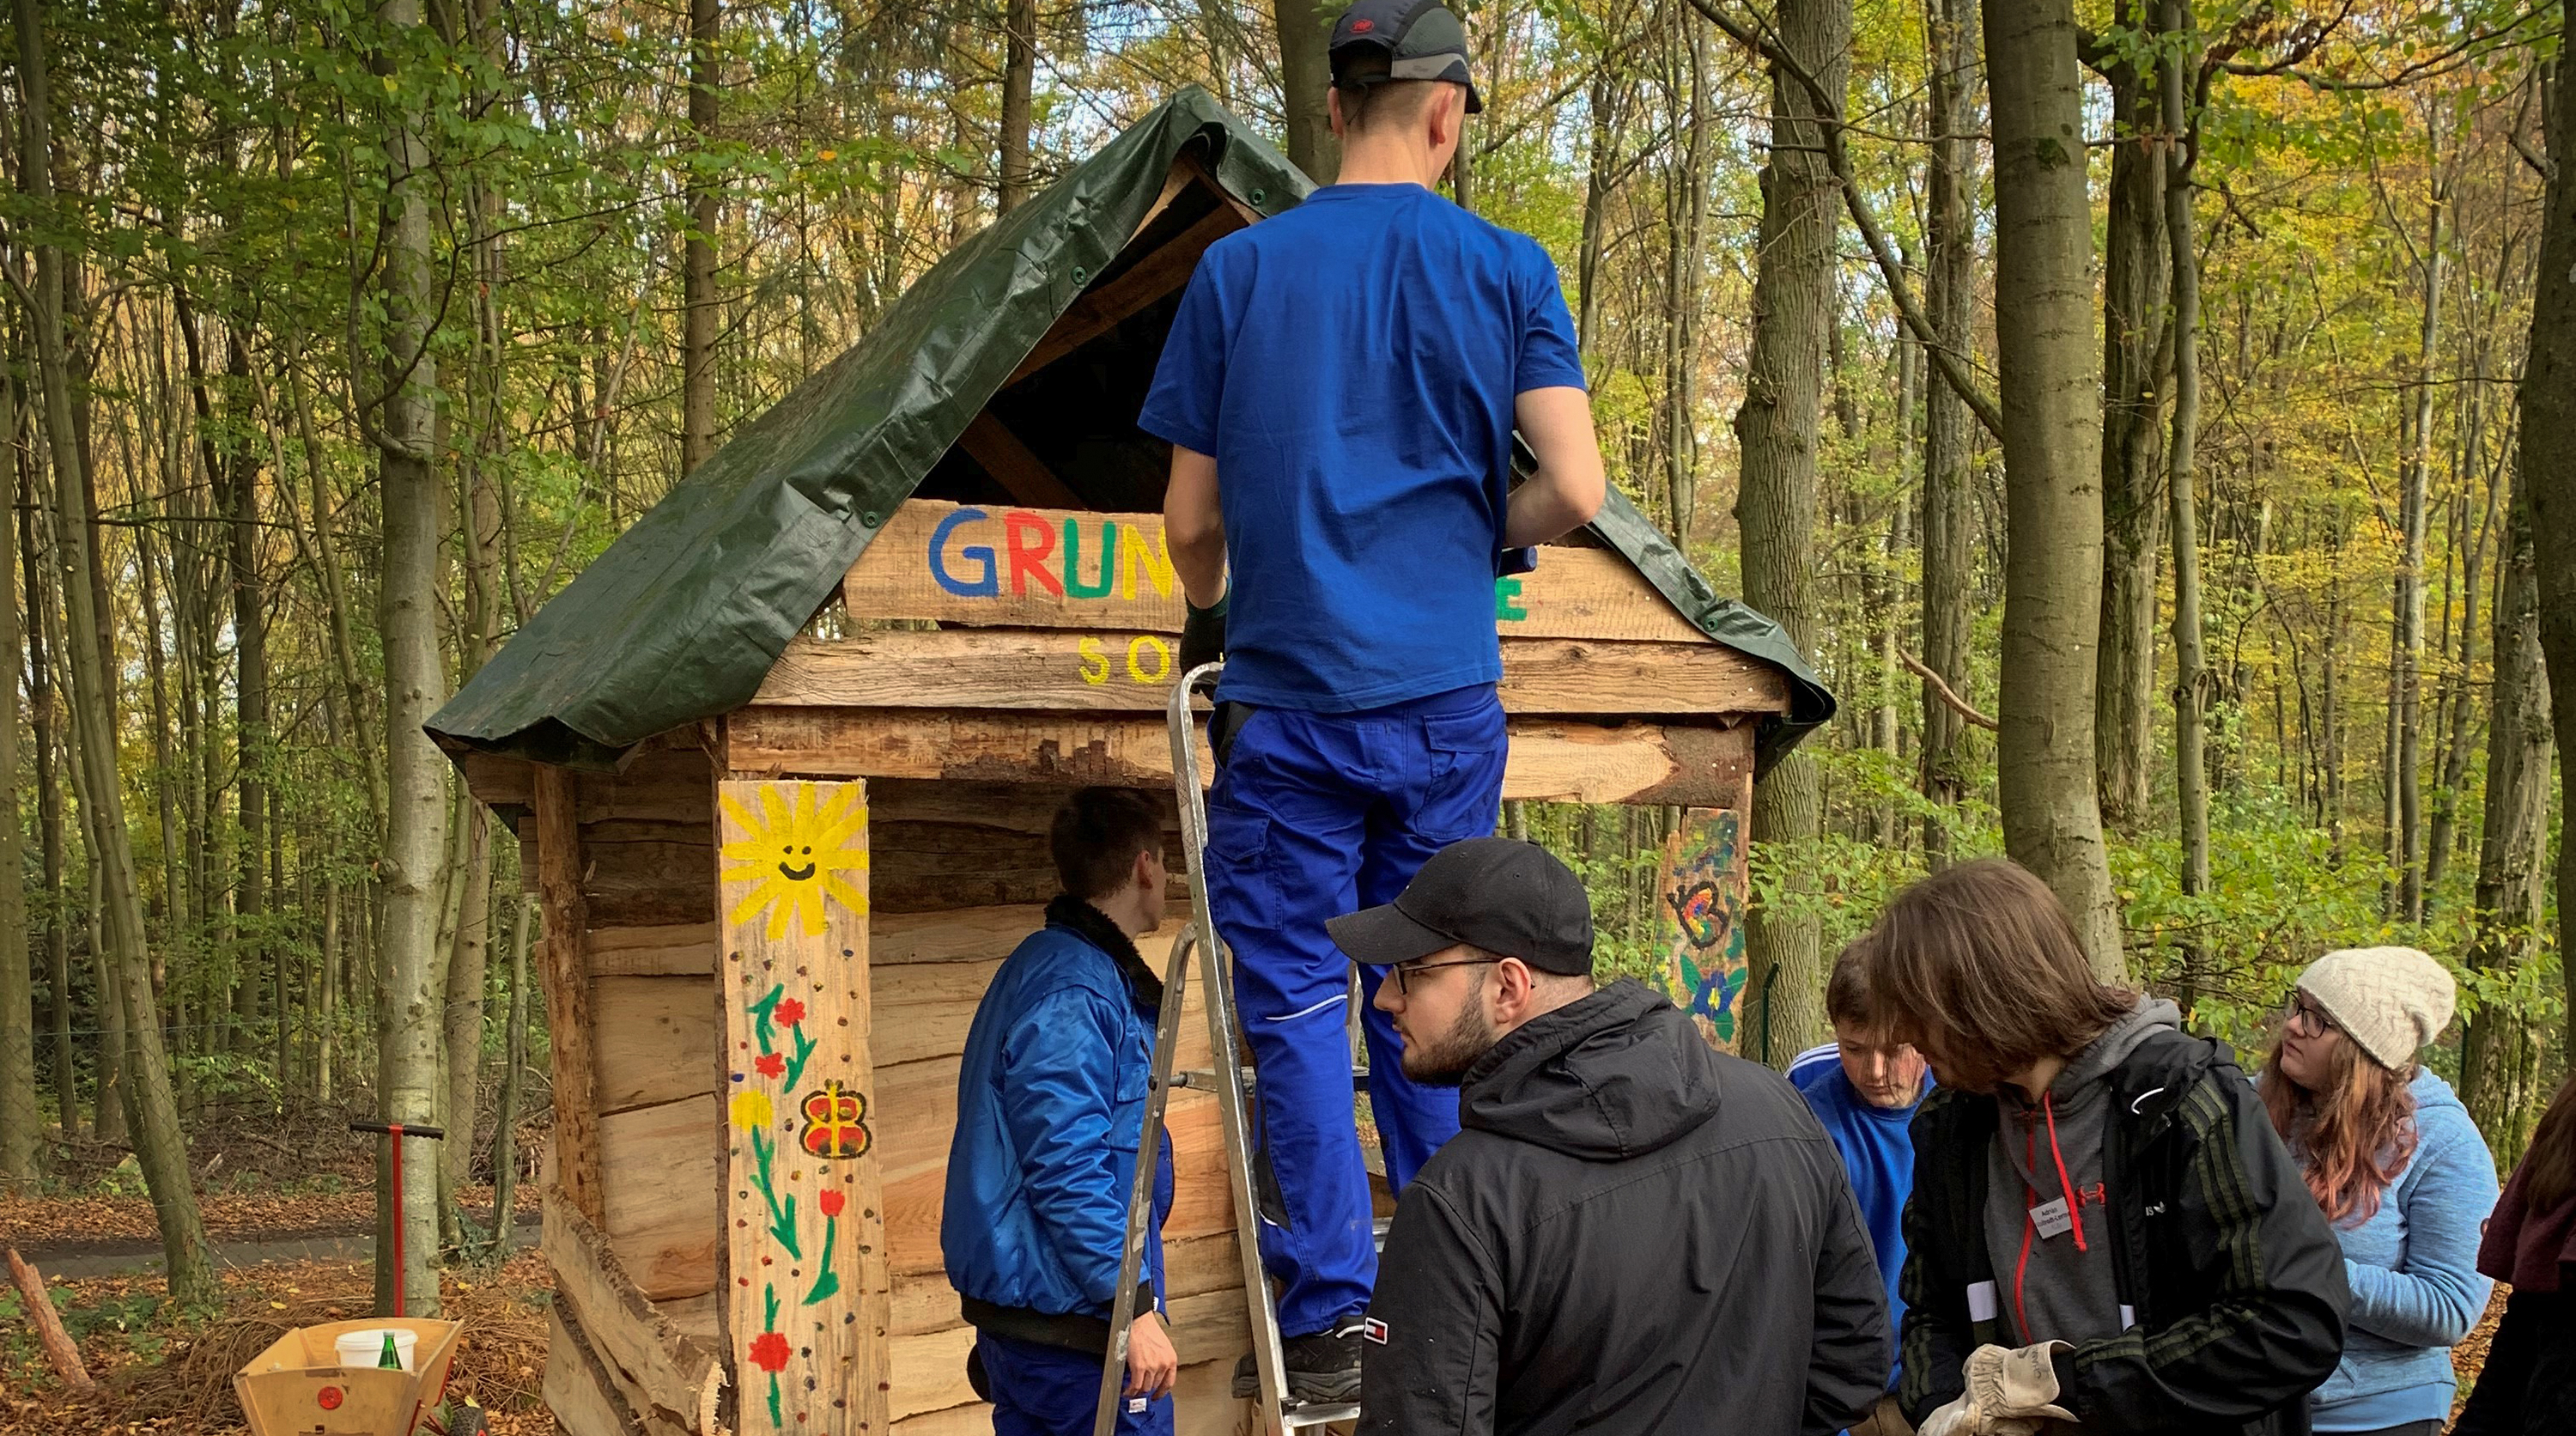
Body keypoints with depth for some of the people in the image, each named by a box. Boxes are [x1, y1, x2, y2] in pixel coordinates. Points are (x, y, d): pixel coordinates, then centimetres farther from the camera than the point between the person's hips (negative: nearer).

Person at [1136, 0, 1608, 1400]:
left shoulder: (1236, 270, 2)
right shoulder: (1509, 271, 1)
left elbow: (1189, 516, 3)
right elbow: (1574, 487, -6)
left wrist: (1210, 615, 24)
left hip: (1287, 698, -1)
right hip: (1447, 700, 2)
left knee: (1297, 1006, 6)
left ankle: (1325, 1322, 9)